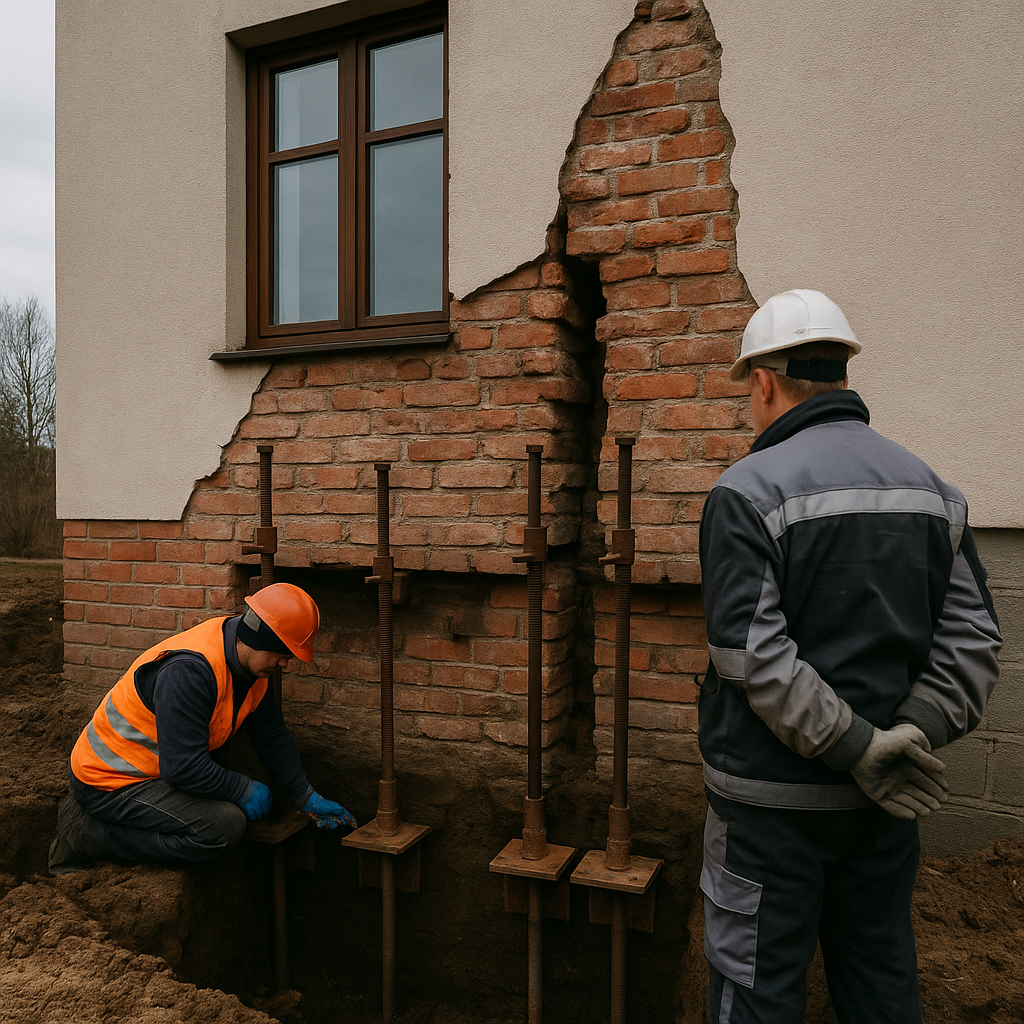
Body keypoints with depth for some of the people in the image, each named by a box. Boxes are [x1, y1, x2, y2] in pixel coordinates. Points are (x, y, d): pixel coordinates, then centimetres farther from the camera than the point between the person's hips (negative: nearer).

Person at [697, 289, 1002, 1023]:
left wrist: (860, 750, -16)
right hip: (883, 803, 6)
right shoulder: (934, 489, 5)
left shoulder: (749, 489, -15)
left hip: (773, 796, -6)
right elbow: (974, 638, -1)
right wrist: (913, 731, -9)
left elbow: (752, 655, -23)